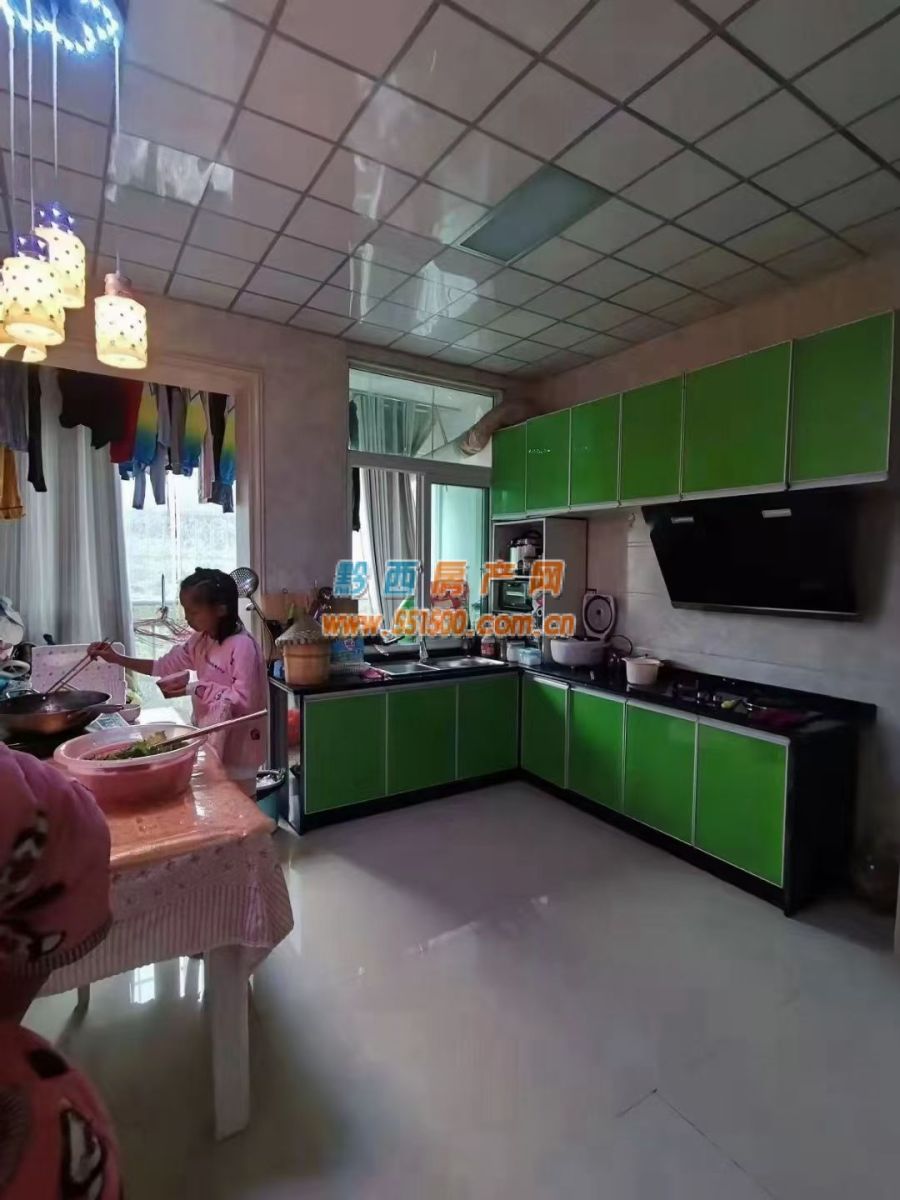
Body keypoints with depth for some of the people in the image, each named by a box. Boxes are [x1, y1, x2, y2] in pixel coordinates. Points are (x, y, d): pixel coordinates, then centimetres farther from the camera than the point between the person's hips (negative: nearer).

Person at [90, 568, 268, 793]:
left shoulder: (242, 645, -23)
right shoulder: (199, 641, 4)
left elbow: (244, 700, -25)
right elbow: (164, 666, 12)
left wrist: (196, 689, -22)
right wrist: (116, 658, 3)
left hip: (237, 749, -8)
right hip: (211, 741, 8)